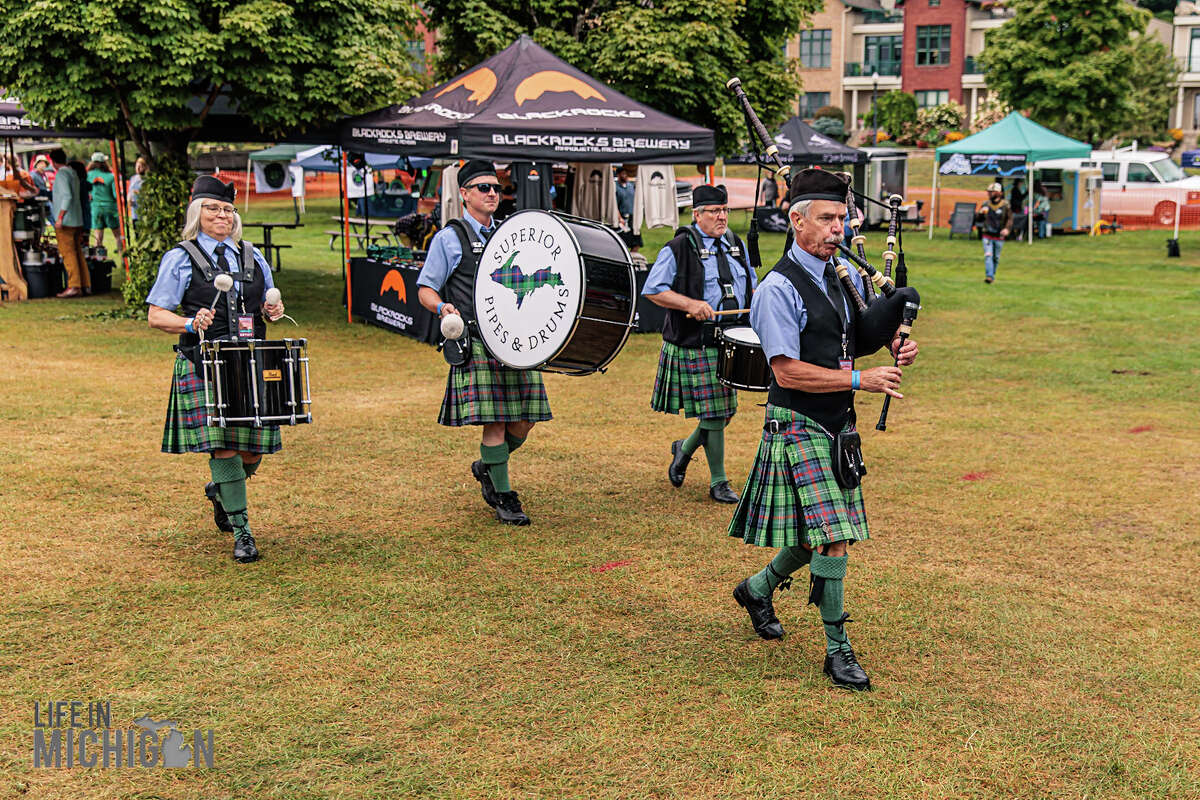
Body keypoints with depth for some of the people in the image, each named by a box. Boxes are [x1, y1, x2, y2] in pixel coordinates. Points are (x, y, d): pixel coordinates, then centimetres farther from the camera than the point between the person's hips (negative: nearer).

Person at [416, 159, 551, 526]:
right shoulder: (448, 238, 4)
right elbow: (425, 289, 3)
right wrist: (442, 307, -18)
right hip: (477, 342, -5)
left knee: (524, 421, 3)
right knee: (495, 422, -9)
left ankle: (487, 468, 30)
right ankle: (504, 499, 4)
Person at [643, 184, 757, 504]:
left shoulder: (736, 245, 12)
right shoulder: (678, 249, -8)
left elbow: (750, 282, 25)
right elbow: (652, 289, -10)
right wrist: (689, 303, -23)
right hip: (697, 344, -6)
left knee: (724, 409, 11)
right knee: (714, 413, -4)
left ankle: (685, 448, 38)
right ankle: (718, 482, 10)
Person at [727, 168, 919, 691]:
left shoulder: (845, 277, 10)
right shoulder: (778, 289, -14)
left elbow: (860, 337, 24)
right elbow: (788, 372, -19)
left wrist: (895, 343, 1)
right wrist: (860, 380, -19)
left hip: (838, 425, 8)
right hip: (799, 427, -8)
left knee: (827, 533, 14)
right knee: (832, 536, -11)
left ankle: (758, 588, 39)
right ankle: (837, 651, 1)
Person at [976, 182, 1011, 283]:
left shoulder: (1005, 205, -5)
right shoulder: (985, 204, 2)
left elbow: (1009, 219, -4)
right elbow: (978, 219, 8)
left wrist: (1006, 228, -22)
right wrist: (980, 212, -14)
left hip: (999, 236, -1)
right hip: (987, 235, 1)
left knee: (996, 258, 10)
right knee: (988, 255, -14)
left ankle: (993, 274, 27)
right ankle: (989, 276, -21)